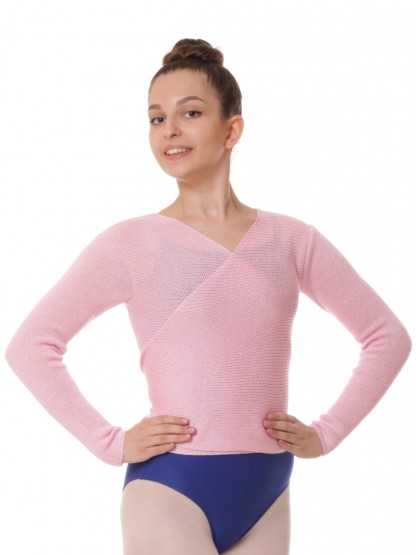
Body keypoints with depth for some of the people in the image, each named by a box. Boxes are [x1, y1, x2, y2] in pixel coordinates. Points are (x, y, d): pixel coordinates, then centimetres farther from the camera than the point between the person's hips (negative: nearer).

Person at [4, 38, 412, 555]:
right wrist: (109, 442, -8)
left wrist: (326, 433, 4)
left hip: (266, 494, 4)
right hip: (169, 490, -3)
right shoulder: (131, 243, -4)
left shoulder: (290, 240, 4)